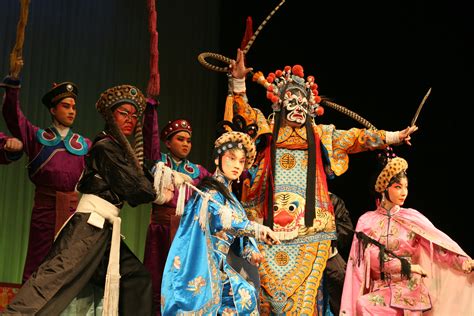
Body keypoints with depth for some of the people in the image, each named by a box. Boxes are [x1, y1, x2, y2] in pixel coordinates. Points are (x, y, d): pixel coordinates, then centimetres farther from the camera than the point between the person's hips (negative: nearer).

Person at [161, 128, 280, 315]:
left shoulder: (229, 195, 19)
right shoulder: (210, 191, -9)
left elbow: (240, 226, 16)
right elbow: (223, 220, -25)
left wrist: (250, 252, -2)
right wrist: (258, 230, -28)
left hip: (217, 265, 8)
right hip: (205, 266, -8)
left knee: (245, 295, 2)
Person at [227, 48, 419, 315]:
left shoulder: (321, 135, 19)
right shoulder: (266, 129, 11)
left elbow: (357, 138, 21)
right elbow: (243, 110, 0)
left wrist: (394, 137, 19)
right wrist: (238, 80, -16)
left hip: (309, 223, 2)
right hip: (270, 224, -2)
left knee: (304, 289, -3)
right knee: (268, 285, -5)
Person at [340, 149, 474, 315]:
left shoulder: (412, 218, 3)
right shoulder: (367, 221, 3)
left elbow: (441, 243, -9)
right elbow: (373, 258, -4)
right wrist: (408, 266, -9)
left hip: (409, 288, -1)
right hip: (380, 288, 1)